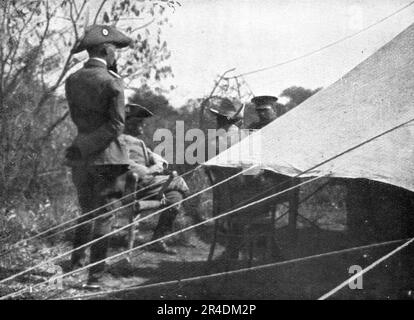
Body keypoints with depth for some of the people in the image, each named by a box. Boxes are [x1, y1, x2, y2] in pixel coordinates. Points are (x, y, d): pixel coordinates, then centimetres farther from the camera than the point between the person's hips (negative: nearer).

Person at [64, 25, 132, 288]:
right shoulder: (112, 82, -13)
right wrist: (85, 146, -11)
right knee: (104, 216, 4)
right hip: (106, 157, -6)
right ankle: (95, 276, 7)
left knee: (87, 211, 24)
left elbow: (76, 117, 11)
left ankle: (77, 259, 29)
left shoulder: (72, 80, 4)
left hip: (81, 157, 6)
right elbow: (116, 125, -17)